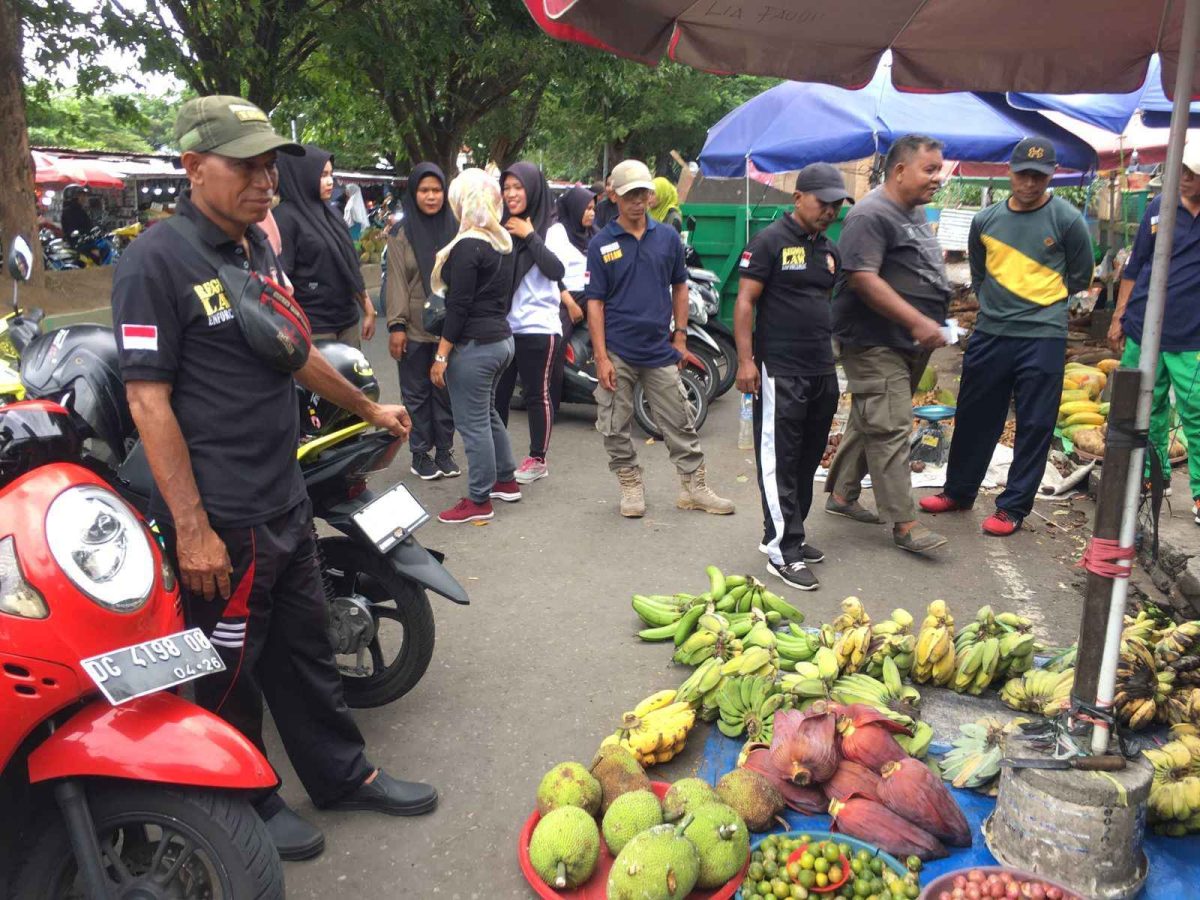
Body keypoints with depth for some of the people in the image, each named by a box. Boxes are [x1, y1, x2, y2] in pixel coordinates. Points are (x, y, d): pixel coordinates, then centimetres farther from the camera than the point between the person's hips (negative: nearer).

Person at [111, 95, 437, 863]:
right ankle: (246, 803, 31)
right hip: (220, 519, -8)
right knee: (232, 669, 10)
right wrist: (191, 528, -20)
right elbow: (148, 399, -18)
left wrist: (368, 407, 29)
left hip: (286, 500, 8)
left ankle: (343, 776, 35)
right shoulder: (156, 262, -15)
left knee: (308, 647, 19)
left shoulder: (260, 248, 10)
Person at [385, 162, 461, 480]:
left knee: (446, 391, 8)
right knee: (416, 393, 7)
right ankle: (420, 453, 17)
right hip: (415, 329, -1)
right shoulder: (401, 233, -1)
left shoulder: (456, 229, 4)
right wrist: (396, 325, -11)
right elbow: (396, 281, -4)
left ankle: (444, 451, 20)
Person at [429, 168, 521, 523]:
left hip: (474, 346, -9)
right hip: (502, 338, 9)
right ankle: (506, 481, 32)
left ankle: (479, 501, 7)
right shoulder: (504, 240, 10)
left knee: (472, 423, -1)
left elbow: (459, 306, -18)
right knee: (488, 414, 22)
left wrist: (441, 356, -15)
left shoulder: (467, 246, -16)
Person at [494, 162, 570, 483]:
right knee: (497, 393, 8)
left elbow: (556, 270, -18)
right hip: (502, 325, 5)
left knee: (538, 394, 4)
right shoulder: (501, 227, 12)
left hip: (537, 326, -5)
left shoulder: (552, 228, -2)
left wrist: (530, 236, -15)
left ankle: (538, 459, 15)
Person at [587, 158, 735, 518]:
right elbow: (595, 302, -4)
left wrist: (680, 337, 7)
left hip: (660, 351, 2)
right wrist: (601, 357, -10)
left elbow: (679, 287, 14)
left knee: (681, 424, 6)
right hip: (617, 353, -2)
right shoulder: (601, 244, -2)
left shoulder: (668, 238, 5)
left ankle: (694, 487, 18)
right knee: (615, 428, 5)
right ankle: (631, 486, 22)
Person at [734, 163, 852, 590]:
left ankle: (788, 534, 25)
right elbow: (745, 302, -11)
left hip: (822, 370, 8)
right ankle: (783, 552, -1)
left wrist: (829, 354, 18)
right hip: (780, 371, -8)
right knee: (779, 463, -5)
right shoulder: (769, 241, -7)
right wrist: (745, 360, -17)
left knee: (809, 459, 13)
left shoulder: (829, 249, 16)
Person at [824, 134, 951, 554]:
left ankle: (841, 494, 28)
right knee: (889, 429, -7)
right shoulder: (871, 215, -16)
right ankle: (904, 523, -3)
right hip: (876, 343, -10)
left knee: (868, 422, 16)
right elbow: (863, 279, -26)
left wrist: (934, 322, 21)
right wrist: (918, 322, -27)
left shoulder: (916, 212, 16)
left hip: (910, 343, 10)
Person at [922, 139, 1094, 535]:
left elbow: (1079, 278, 6)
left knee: (1034, 426, 2)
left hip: (1042, 338, -3)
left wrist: (1039, 304, 8)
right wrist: (998, 304, 9)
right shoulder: (985, 219, 4)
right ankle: (959, 491, 28)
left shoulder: (1067, 219, -5)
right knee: (974, 417, 12)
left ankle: (1013, 507, 13)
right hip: (989, 334, 4)